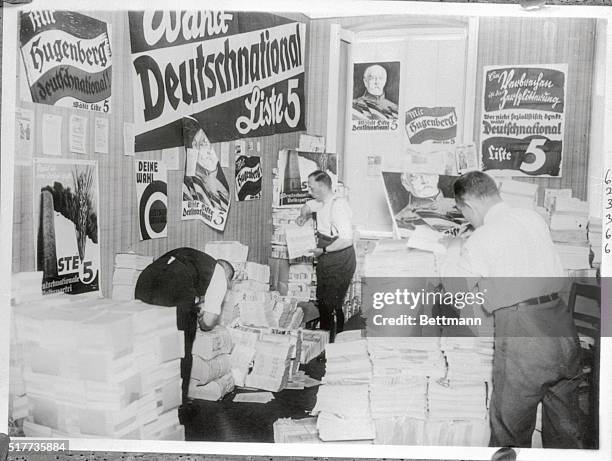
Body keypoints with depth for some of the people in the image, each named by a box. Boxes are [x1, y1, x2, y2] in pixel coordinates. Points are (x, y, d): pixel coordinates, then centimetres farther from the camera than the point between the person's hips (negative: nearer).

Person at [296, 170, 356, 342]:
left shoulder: (338, 205, -22)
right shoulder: (321, 203, 8)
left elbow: (347, 239, -28)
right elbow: (307, 206, 34)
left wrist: (323, 250, -21)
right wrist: (303, 216, 14)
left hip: (339, 261, -9)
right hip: (325, 261, 9)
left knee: (333, 305, -3)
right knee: (322, 302, 15)